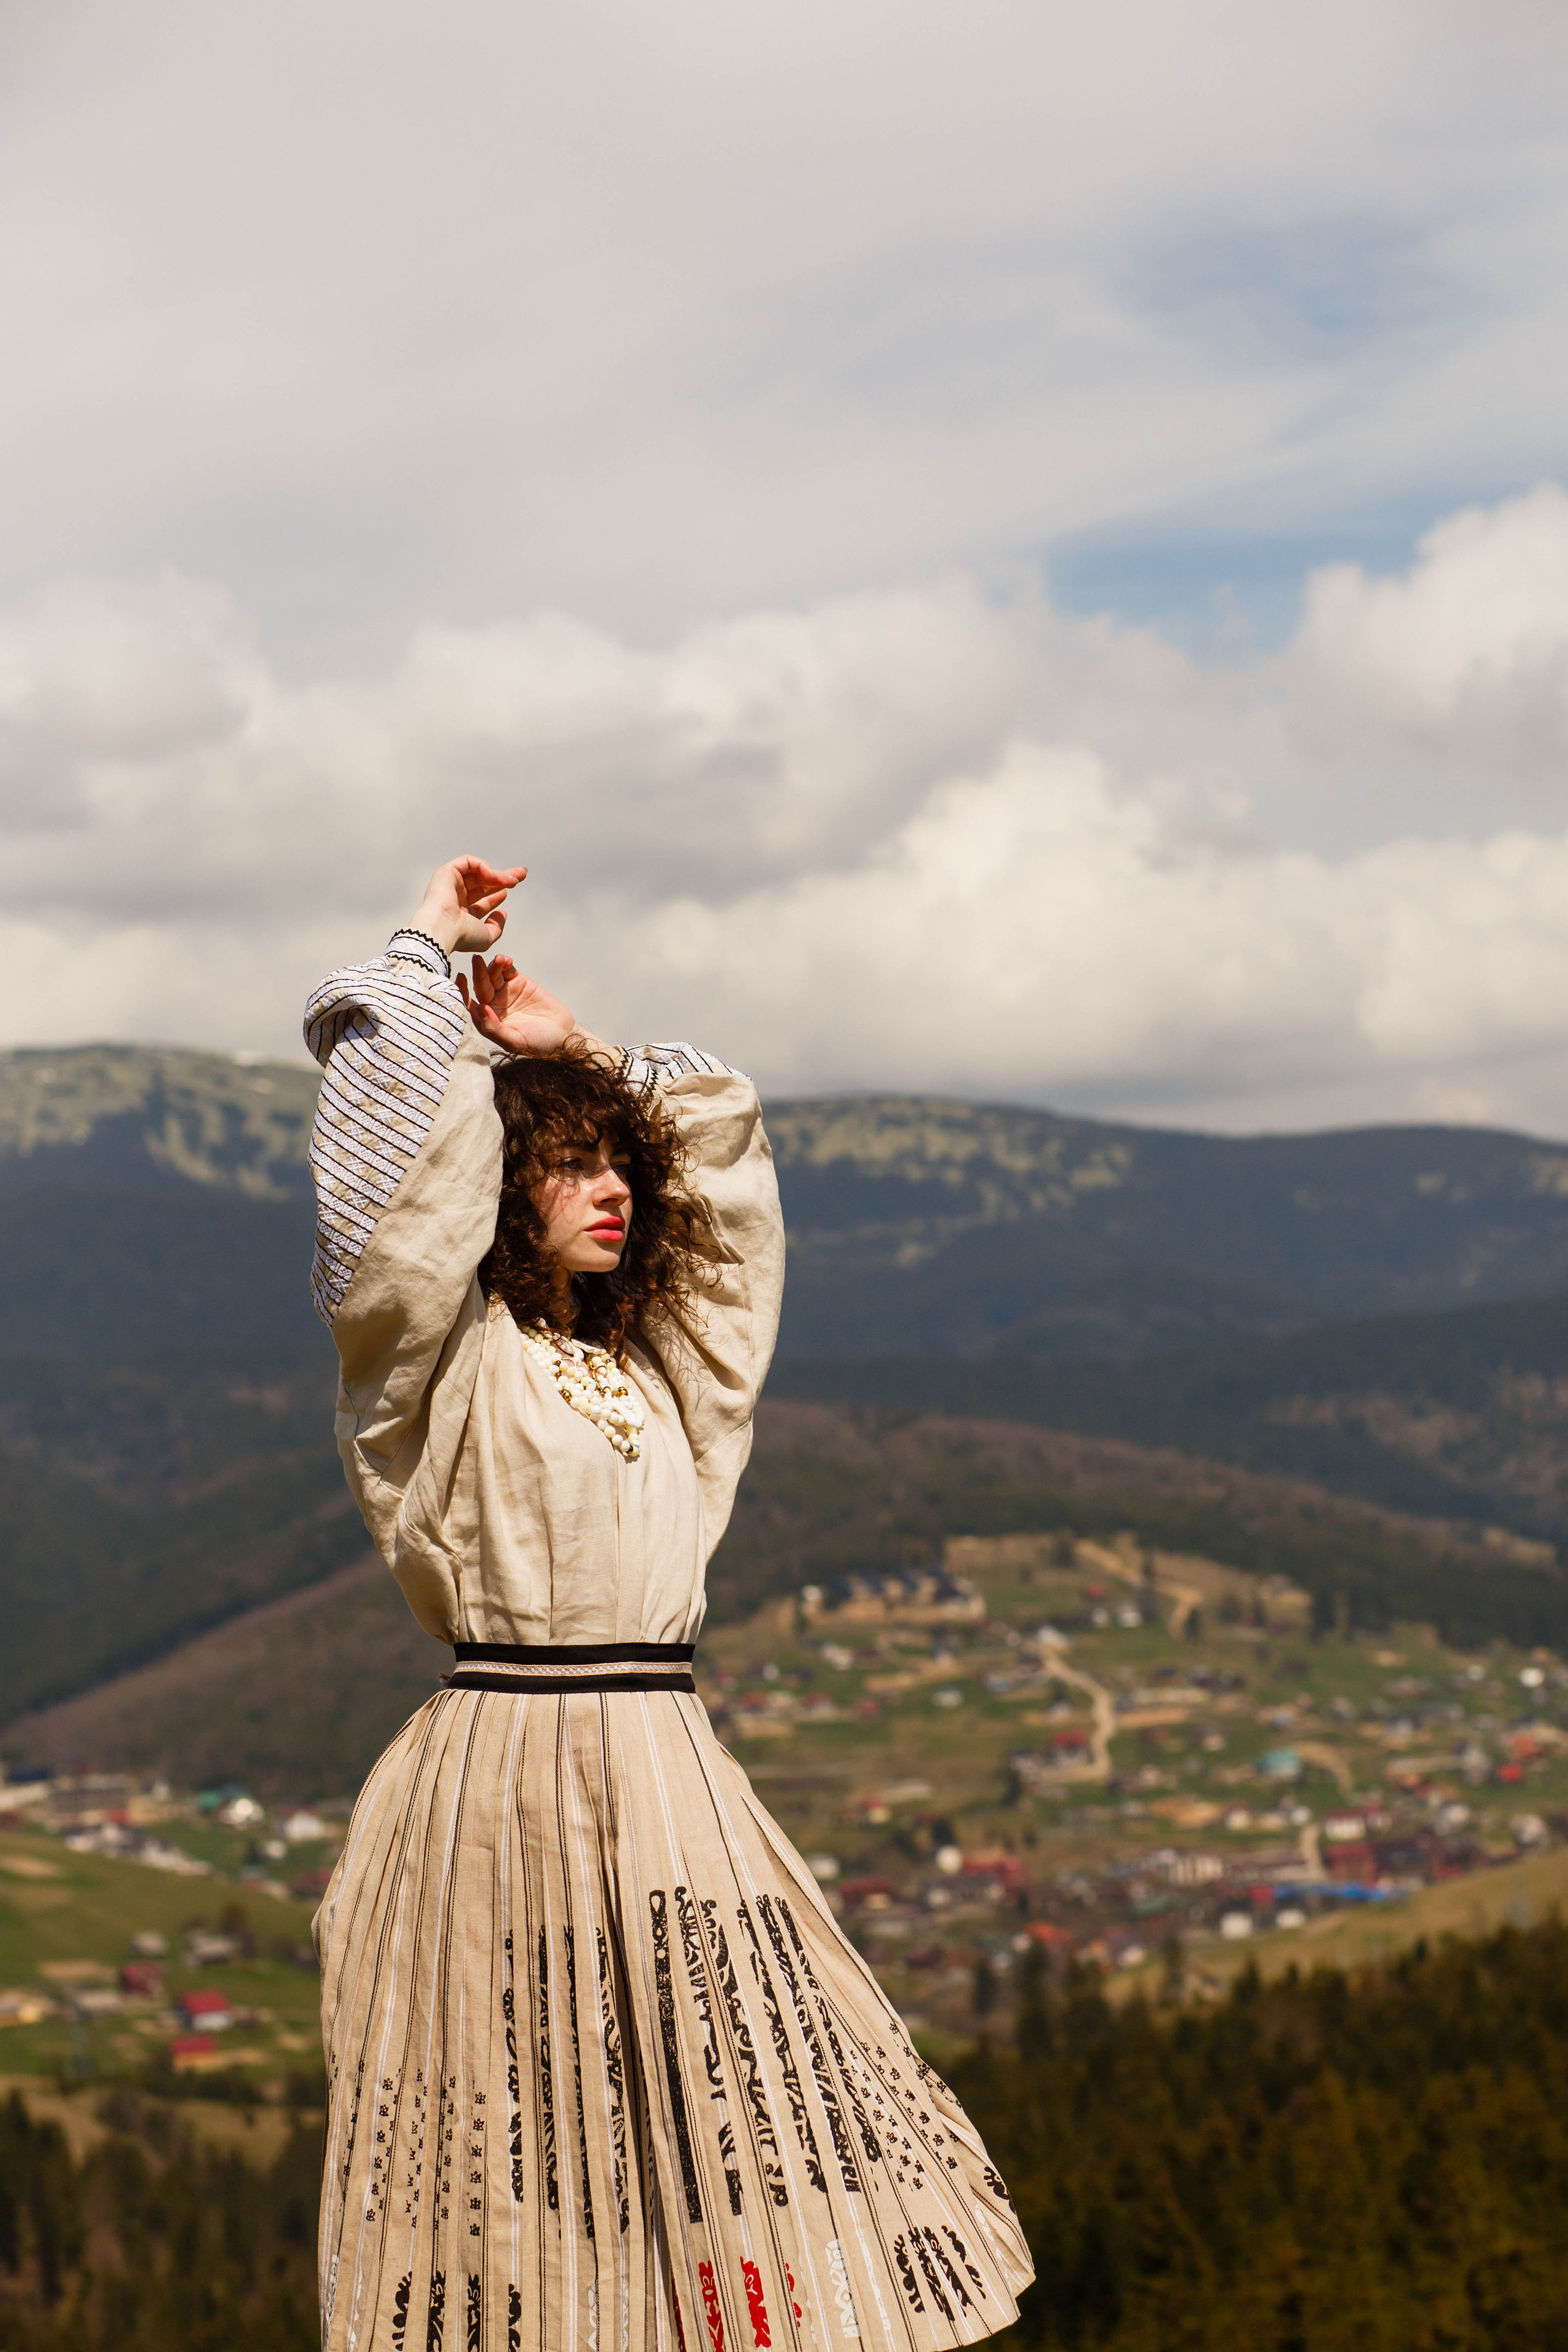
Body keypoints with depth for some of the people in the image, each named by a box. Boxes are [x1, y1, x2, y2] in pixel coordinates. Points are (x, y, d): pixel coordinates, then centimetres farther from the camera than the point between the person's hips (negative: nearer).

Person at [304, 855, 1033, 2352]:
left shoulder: (655, 1359, 18)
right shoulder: (446, 1360, -1)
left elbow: (722, 1142, 27)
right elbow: (405, 1156, -13)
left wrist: (577, 1051, 21)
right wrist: (431, 949, -1)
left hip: (668, 1774, 6)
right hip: (507, 1766, -6)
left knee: (725, 2103, 1)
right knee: (524, 2136, -4)